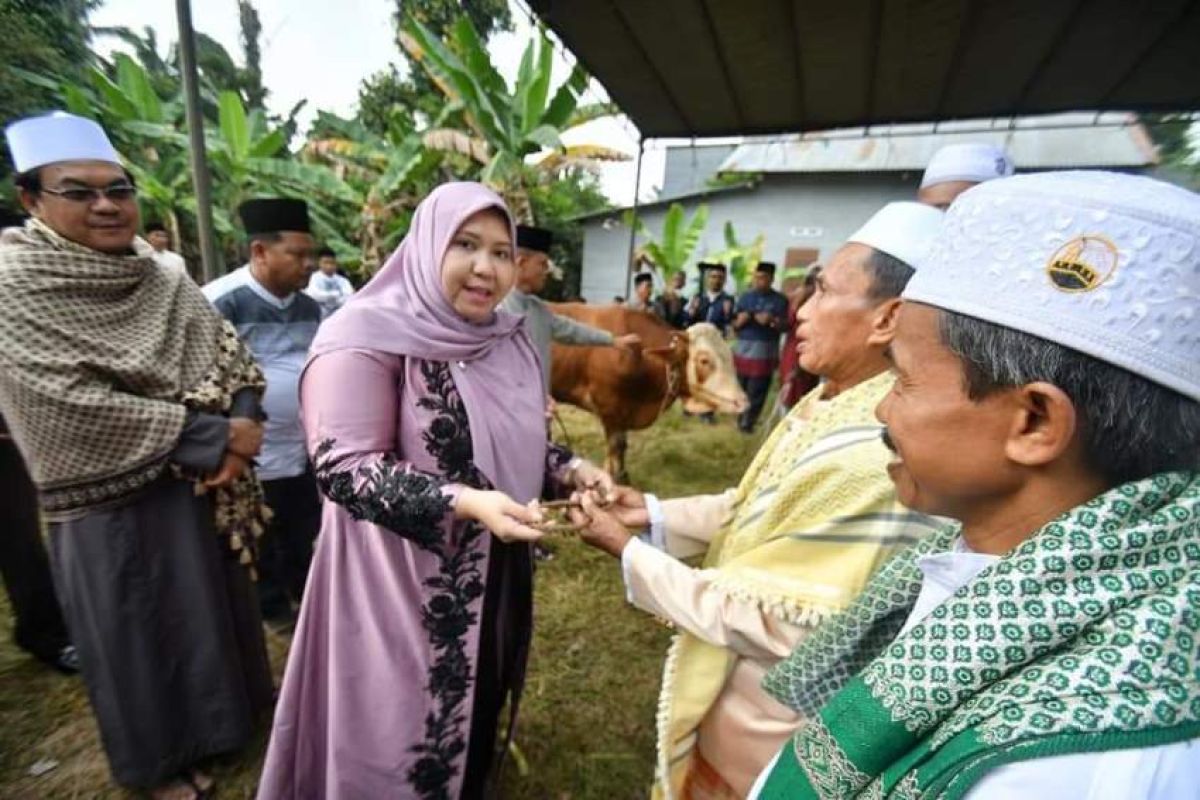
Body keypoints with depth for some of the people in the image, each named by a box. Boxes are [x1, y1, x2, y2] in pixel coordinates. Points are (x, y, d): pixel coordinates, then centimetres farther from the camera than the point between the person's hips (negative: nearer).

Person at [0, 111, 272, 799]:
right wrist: (213, 434, -19)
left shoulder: (162, 280, 3)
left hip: (200, 486, 5)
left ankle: (225, 717, 46)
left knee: (217, 608, 20)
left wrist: (240, 432, -18)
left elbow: (234, 361, 1)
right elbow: (75, 408, -21)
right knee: (141, 634, 14)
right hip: (109, 502, -4)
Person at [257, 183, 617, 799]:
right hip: (403, 577, -6)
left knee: (478, 701, 27)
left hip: (493, 572, 7)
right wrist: (464, 503, -32)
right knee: (405, 723, 15)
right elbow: (344, 467, -22)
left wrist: (572, 470, -8)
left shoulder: (511, 341, 3)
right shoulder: (366, 337, -18)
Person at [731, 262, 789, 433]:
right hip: (742, 349, 3)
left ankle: (747, 423, 9)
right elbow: (734, 325, 9)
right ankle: (740, 420, 22)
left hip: (765, 352, -3)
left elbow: (785, 326, -4)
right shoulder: (745, 297, 8)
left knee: (756, 392, 0)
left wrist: (772, 321, -22)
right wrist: (739, 321, -12)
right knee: (740, 390, 9)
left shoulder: (780, 300, 0)